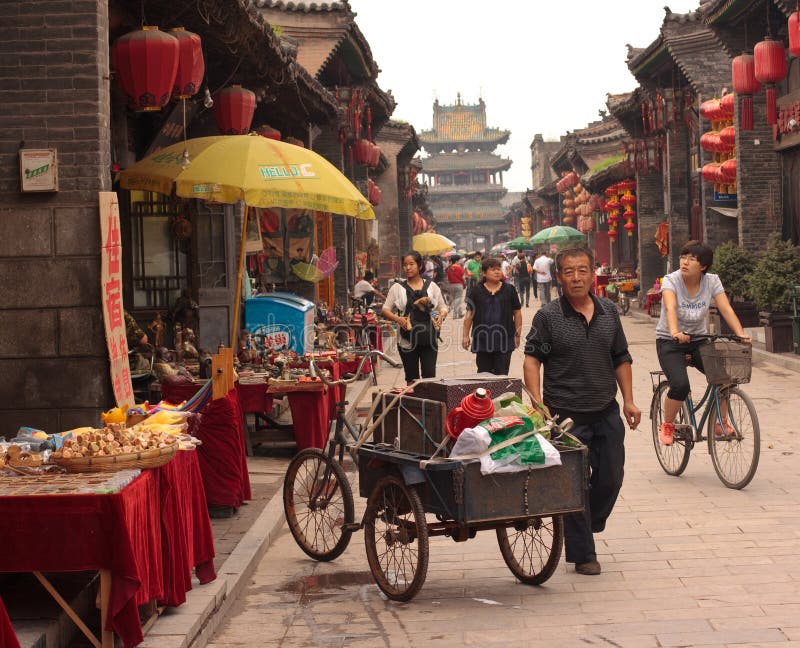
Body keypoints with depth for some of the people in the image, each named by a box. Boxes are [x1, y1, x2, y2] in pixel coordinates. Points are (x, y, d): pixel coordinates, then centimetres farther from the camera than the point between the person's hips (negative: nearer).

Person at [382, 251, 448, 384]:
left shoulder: (431, 286, 8)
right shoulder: (397, 288, 4)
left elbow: (443, 307, 15)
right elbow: (385, 310, 4)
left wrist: (441, 315, -9)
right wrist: (397, 318, -15)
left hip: (429, 339, 0)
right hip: (407, 339, 0)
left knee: (430, 376, -5)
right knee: (412, 378, 7)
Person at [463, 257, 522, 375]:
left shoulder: (509, 290, 4)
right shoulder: (476, 291, 4)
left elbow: (517, 313, 7)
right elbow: (469, 314, 6)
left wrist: (518, 334, 4)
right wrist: (466, 336, 2)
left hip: (504, 340, -1)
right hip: (482, 339, 1)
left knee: (502, 374, 0)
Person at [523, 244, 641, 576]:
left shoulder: (608, 311, 8)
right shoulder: (548, 316, -6)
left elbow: (621, 359, 15)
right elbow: (532, 360, -8)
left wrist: (628, 400, 11)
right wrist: (537, 401, -19)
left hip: (607, 412, 4)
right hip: (566, 415, -4)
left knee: (611, 478, 9)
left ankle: (588, 527, 36)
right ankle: (582, 554, 12)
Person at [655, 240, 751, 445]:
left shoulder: (712, 281, -7)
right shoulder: (671, 280, -17)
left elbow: (726, 309, -15)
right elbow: (670, 308, -34)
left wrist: (741, 335, -30)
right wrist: (675, 332, -53)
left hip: (697, 340, 4)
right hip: (669, 342, -3)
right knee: (680, 385, -26)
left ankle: (721, 423, 8)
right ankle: (667, 425, 2)